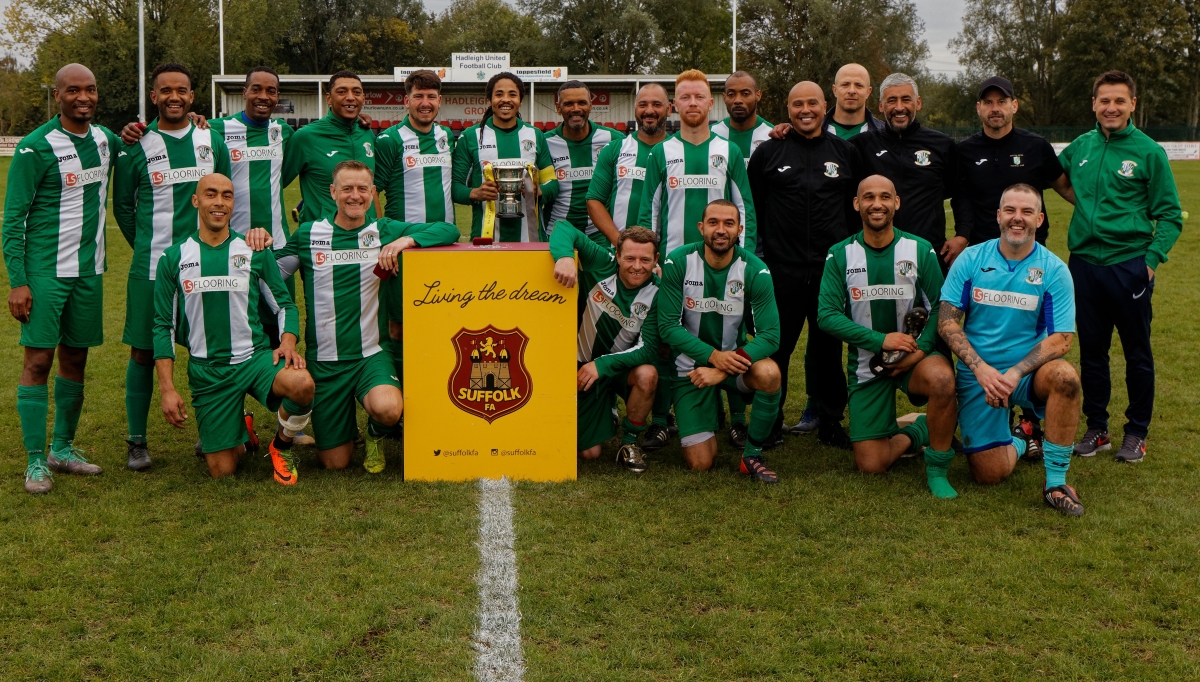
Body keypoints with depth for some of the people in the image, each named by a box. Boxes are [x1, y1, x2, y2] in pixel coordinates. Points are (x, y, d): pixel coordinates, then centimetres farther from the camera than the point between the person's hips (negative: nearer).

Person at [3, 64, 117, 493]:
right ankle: (35, 461, 2)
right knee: (39, 359, -5)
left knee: (75, 358, 11)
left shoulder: (106, 139, 7)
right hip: (45, 270, -6)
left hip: (90, 269, 6)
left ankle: (63, 449, 22)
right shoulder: (35, 147, -10)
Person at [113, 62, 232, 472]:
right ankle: (137, 441, 12)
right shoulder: (137, 146, 0)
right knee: (144, 351, 2)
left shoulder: (212, 141, 7)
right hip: (151, 266, -2)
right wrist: (145, 246, 8)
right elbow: (122, 205, 8)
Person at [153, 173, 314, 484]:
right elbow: (163, 326, 5)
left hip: (255, 356, 0)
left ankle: (280, 446, -2)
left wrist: (288, 343, -12)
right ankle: (241, 435, 34)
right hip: (206, 371, 0)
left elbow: (284, 305, 9)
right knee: (221, 471, -3)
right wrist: (167, 388, -3)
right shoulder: (174, 259, 3)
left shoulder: (255, 251, 4)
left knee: (301, 384, -34)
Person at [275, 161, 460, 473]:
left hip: (372, 354, 0)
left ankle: (376, 434, 6)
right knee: (334, 462, 2)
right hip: (324, 361, 0)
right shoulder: (308, 234, 1)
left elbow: (449, 230, -4)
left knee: (388, 409, -33)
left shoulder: (384, 231, 2)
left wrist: (406, 240, -19)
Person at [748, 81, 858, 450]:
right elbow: (752, 207, 9)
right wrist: (757, 250, 6)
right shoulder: (768, 152, 5)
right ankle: (769, 423, 14)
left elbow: (859, 207, 18)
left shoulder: (846, 152, 10)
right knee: (776, 347, 2)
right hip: (782, 268, -1)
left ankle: (831, 422, 19)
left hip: (832, 268, 2)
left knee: (829, 347, 8)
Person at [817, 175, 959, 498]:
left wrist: (921, 350, -20)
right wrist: (880, 339, -21)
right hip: (866, 363, 1)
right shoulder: (840, 255, -3)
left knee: (941, 377, -38)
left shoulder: (920, 250, -3)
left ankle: (937, 468, -14)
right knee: (870, 465, -7)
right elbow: (826, 315, -11)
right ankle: (920, 432, 27)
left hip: (914, 354, -1)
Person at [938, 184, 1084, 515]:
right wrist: (981, 369, -19)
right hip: (977, 374, 0)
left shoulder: (1053, 270, -5)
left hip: (1028, 373, 0)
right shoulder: (971, 259, -3)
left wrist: (1015, 373, -24)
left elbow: (1061, 338, -10)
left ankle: (1056, 483, -20)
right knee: (990, 473, -9)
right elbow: (947, 321, -6)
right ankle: (1016, 444, 30)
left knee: (1064, 376, -35)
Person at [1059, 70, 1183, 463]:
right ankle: (1096, 429, 23)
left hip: (1130, 265, -3)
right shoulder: (1080, 148, 6)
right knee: (1091, 350, 11)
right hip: (1084, 264, 4)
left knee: (1137, 353, 6)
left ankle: (1137, 433, 19)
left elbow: (1170, 216, -2)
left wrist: (1153, 258, -11)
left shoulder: (1148, 152, -4)